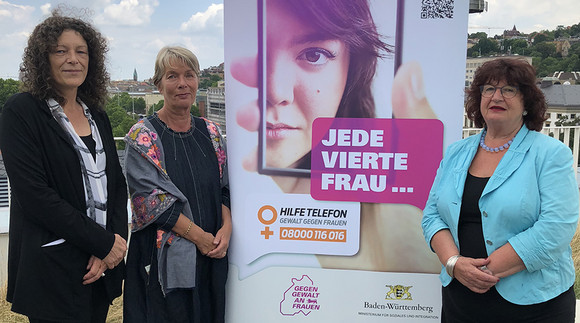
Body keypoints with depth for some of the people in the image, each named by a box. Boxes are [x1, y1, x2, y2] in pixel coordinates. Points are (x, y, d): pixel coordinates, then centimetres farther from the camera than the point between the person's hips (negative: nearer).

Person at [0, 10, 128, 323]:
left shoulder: (97, 116, 10)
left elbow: (117, 183, 8)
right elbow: (34, 195, -17)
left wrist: (116, 239, -8)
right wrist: (103, 243, -16)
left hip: (103, 264, 6)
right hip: (54, 271, -5)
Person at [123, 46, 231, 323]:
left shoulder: (210, 132, 6)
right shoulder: (142, 136, -7)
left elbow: (225, 189, 7)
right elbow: (151, 199, -14)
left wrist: (226, 228, -10)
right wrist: (199, 236, -16)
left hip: (211, 257, 4)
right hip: (163, 258, -4)